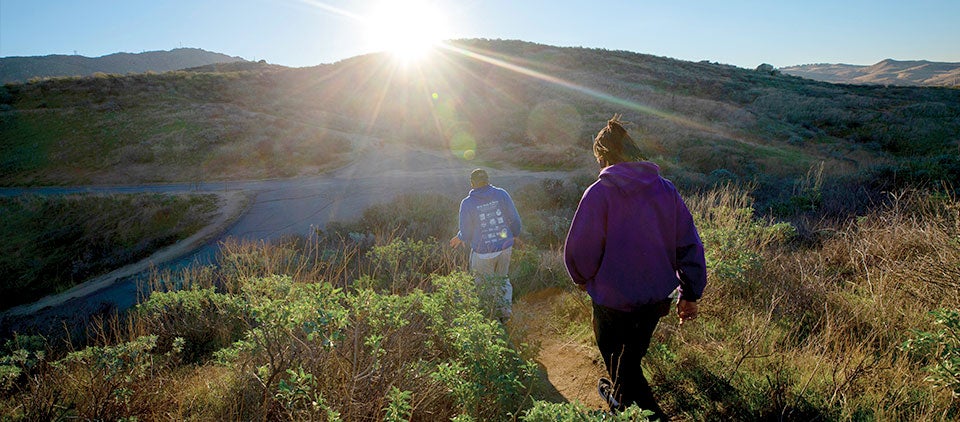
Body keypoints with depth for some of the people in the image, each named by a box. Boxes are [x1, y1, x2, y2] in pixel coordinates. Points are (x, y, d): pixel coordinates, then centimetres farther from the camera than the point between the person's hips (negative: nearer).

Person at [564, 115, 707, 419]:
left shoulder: (599, 192, -18)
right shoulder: (666, 189, -3)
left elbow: (580, 249, -18)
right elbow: (690, 245, -1)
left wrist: (582, 278, 3)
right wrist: (690, 294, 8)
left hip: (613, 299, -6)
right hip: (657, 297, 6)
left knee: (616, 356, 15)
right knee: (633, 352, 28)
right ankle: (619, 396, 53)